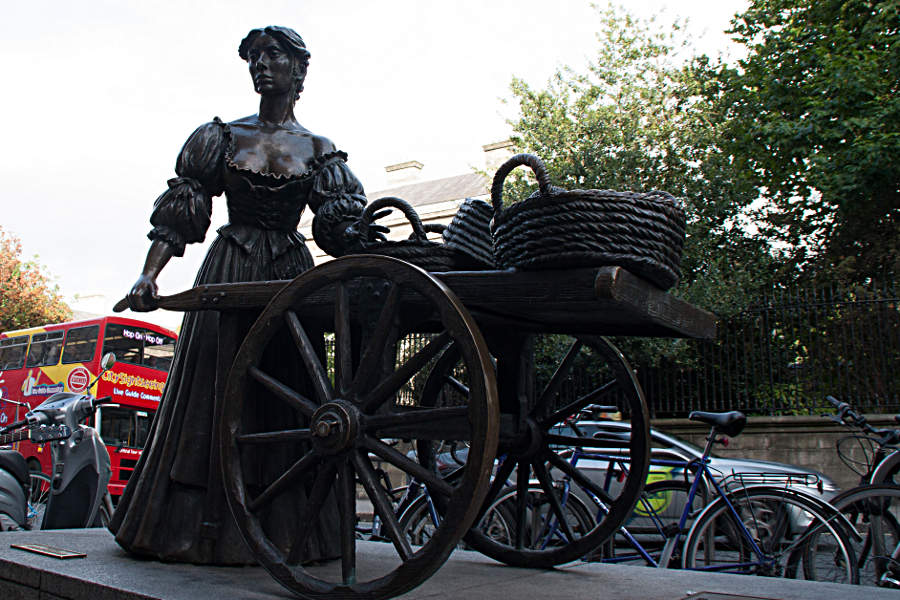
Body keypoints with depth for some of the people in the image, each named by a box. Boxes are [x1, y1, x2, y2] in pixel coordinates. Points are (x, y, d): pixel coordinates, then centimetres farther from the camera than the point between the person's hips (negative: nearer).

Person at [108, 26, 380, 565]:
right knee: (212, 390, -2)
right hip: (227, 274, 1)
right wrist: (149, 275, -7)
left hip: (288, 277, 0)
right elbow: (177, 216, 5)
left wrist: (369, 244, -22)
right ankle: (203, 525, 6)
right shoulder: (222, 137, 10)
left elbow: (340, 228, 0)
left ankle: (280, 531, 7)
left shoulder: (318, 151, 9)